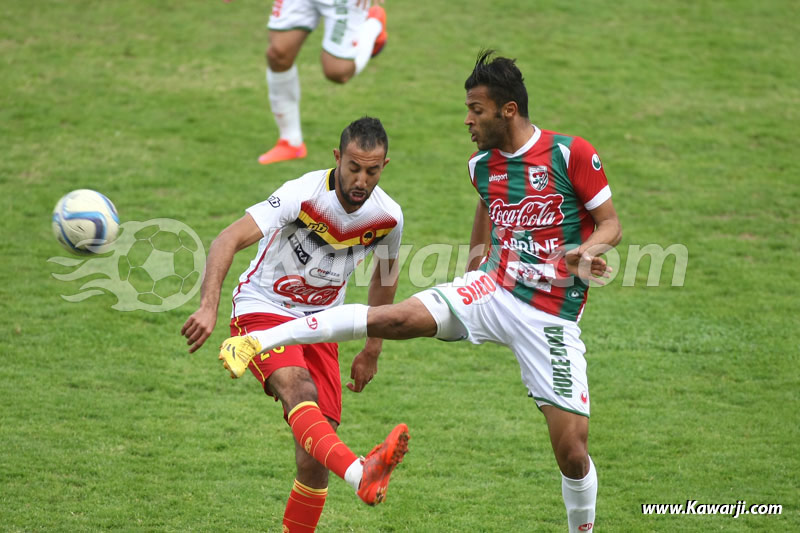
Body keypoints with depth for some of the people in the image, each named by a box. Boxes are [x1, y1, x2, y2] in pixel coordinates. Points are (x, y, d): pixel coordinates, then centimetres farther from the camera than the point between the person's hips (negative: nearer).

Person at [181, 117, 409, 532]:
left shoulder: (388, 216, -5)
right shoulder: (304, 195, -22)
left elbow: (386, 273, 16)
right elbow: (229, 239, -31)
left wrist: (372, 351, 20)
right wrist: (209, 306, -45)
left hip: (319, 325, 6)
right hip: (262, 310, -5)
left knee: (315, 455, -5)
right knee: (300, 391, -36)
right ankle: (360, 474, -60)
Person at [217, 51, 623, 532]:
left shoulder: (572, 154, -13)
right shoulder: (482, 165, 5)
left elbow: (611, 226, -7)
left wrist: (583, 252, -26)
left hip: (551, 320, -4)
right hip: (492, 290, 4)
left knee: (572, 448, -7)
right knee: (396, 319, -18)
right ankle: (261, 338, -17)